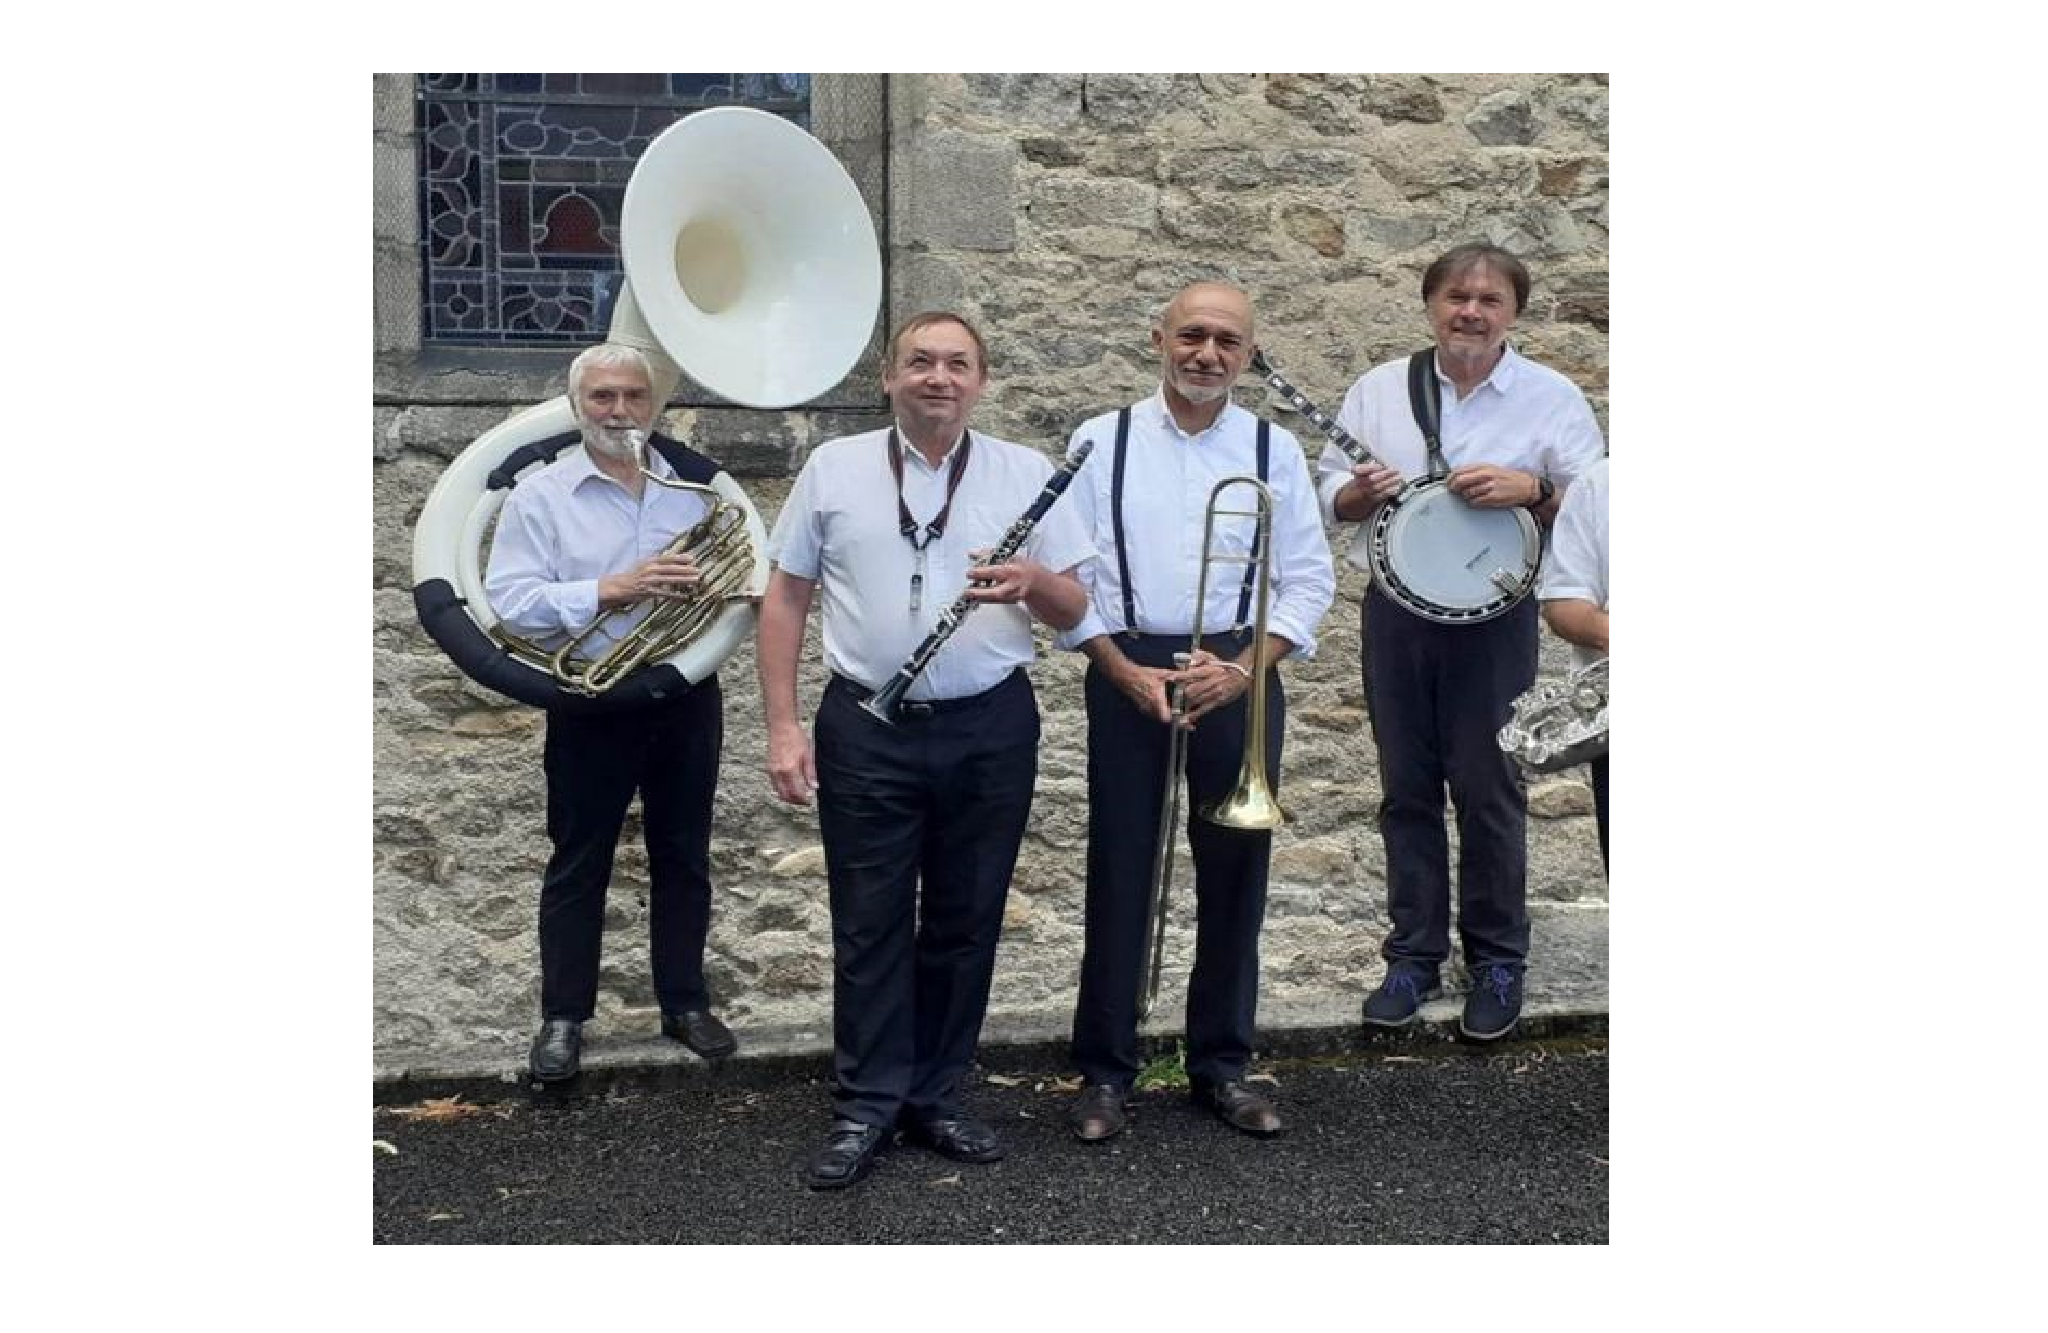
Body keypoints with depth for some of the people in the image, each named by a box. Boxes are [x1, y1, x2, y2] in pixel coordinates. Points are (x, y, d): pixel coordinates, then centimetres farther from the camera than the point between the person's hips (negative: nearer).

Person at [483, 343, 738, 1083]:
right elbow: (509, 602, -13)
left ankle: (685, 1002, 24)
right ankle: (563, 1017, 16)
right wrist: (611, 590, -24)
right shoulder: (540, 495, -4)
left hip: (687, 697, 3)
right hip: (592, 705, -3)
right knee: (578, 864, 6)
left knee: (683, 856, 12)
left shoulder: (696, 486, 6)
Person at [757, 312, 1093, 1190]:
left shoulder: (1026, 474, 3)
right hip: (866, 729, -1)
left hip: (990, 730, 1)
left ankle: (935, 1098, 24)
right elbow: (785, 599, 3)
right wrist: (782, 724, -4)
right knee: (870, 923, 5)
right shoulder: (834, 468, 2)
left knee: (965, 922, 10)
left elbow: (1072, 611, 3)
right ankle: (866, 1109, 17)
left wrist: (1034, 581, -21)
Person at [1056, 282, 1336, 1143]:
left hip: (1240, 676, 2)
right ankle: (1104, 1071, 14)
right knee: (1120, 872, 2)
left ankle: (1223, 1065, 21)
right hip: (1127, 672, -1)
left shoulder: (1274, 450, 5)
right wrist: (1126, 673, -10)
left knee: (1235, 876, 7)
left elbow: (1308, 580, 3)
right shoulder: (1101, 443, 2)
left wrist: (1243, 669, -10)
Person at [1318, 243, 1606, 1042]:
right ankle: (1414, 955, 21)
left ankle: (1497, 963, 17)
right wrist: (1362, 492, -13)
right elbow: (1329, 490, 9)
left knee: (1489, 793, 3)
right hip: (1395, 612, 3)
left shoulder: (1553, 398, -1)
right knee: (1406, 790, 10)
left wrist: (1531, 489, -21)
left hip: (1493, 616, -2)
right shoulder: (1378, 389, 6)